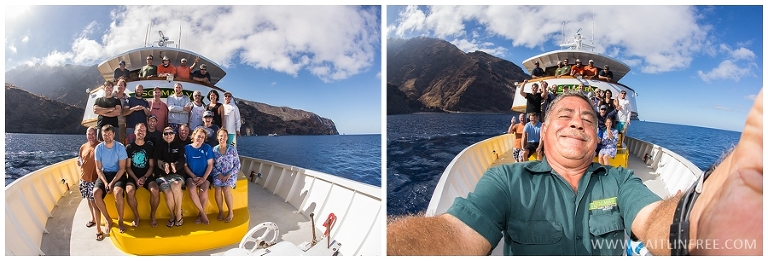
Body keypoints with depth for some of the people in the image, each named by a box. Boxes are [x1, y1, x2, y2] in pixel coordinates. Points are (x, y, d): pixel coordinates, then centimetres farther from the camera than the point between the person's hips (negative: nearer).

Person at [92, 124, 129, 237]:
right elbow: (98, 169, 1)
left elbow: (122, 168, -9)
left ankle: (120, 220, -11)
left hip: (118, 174, -3)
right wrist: (105, 182, -15)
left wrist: (112, 183, -18)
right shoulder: (98, 148, -2)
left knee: (118, 192, -33)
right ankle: (108, 219, -5)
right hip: (104, 174, 3)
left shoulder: (120, 147, -9)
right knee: (96, 193, -26)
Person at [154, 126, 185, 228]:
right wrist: (163, 165, -32)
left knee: (176, 185, -35)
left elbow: (181, 160, -6)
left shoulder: (179, 146, 11)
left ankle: (179, 214, -21)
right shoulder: (158, 146, 10)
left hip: (176, 174, 0)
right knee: (169, 193, -29)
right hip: (162, 175, 0)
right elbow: (158, 160, -7)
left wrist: (174, 166, -31)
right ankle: (172, 215, -5)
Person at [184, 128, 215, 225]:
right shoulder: (187, 148, 0)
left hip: (205, 175, 0)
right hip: (191, 175, 0)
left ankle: (200, 214, -8)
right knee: (191, 188, -30)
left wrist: (204, 178, -13)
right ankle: (203, 213, -16)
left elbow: (210, 165, -2)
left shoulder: (207, 148, -1)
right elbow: (185, 165, 1)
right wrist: (194, 177, -11)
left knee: (203, 189, -29)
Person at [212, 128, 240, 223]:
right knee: (217, 189, -25)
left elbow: (237, 165, 0)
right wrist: (219, 174, -12)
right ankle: (221, 211, -5)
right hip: (218, 174, 1)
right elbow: (211, 165, 3)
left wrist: (228, 175, -11)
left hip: (230, 174, -1)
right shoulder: (214, 150, 3)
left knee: (226, 189, -27)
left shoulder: (232, 149, 0)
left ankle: (231, 212, -10)